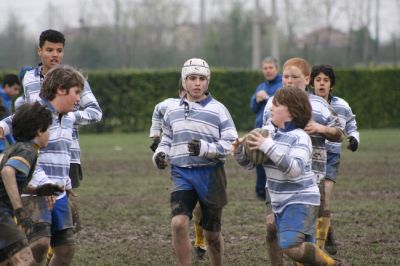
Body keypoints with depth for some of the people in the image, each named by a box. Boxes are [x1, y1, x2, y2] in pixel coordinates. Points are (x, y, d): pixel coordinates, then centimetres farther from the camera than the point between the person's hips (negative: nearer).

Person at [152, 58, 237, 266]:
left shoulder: (217, 110, -2)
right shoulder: (172, 110, 11)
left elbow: (231, 144, -7)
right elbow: (167, 139, 24)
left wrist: (205, 148, -22)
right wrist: (160, 155, 3)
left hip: (210, 176, -2)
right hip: (182, 174, 2)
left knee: (211, 233, 8)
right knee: (178, 223, -19)